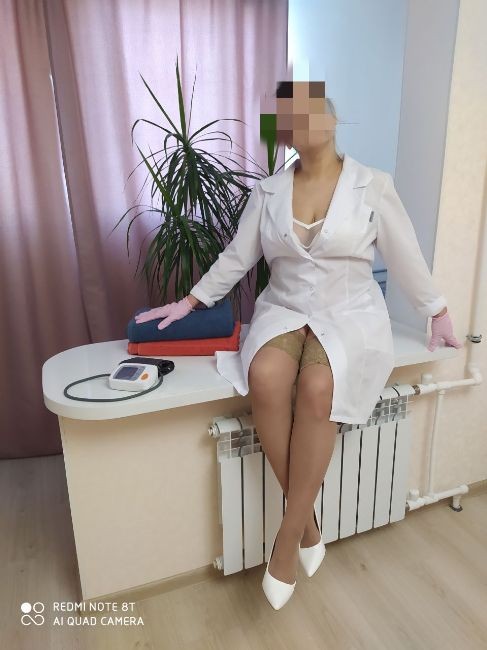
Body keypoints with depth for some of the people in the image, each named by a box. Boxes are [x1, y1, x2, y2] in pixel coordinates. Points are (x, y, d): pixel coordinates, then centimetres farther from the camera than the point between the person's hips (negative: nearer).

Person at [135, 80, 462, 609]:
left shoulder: (373, 185, 0)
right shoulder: (267, 192, 6)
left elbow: (405, 256, 7)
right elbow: (236, 258, 11)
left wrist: (437, 313, 11)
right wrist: (190, 302, 8)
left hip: (350, 313, -2)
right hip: (284, 310, 2)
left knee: (318, 386, -35)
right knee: (265, 377, -33)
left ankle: (289, 531, -15)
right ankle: (306, 516, -12)